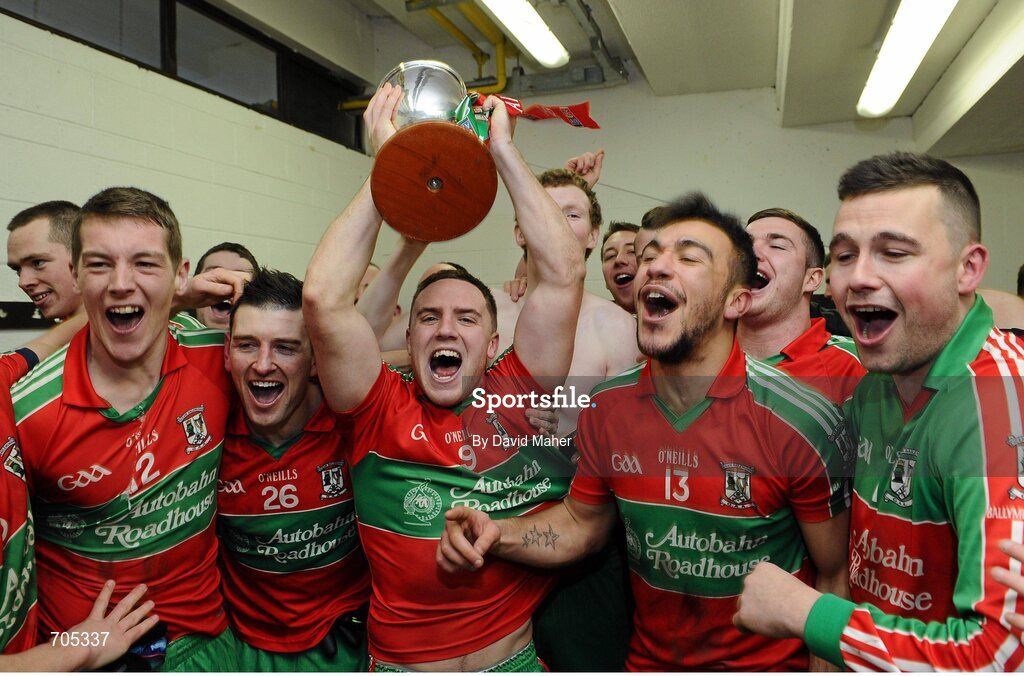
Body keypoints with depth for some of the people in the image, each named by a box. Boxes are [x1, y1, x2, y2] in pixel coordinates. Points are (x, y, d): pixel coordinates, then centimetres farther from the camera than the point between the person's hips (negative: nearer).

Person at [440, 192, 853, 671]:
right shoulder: (605, 408, -11)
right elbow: (581, 522, 2)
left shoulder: (803, 425, -23)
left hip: (768, 661, -3)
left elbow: (837, 576, -12)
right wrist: (498, 534, -14)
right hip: (649, 658, 4)